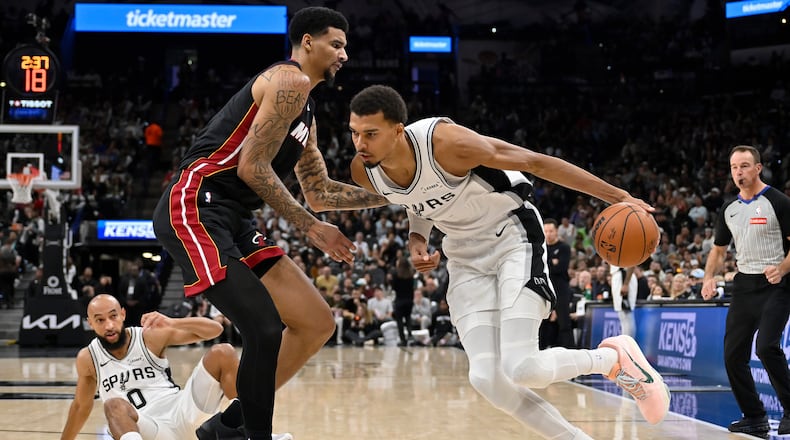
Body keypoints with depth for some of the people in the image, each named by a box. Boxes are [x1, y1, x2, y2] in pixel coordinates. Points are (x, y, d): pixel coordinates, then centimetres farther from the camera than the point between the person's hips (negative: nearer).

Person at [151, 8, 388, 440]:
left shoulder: (305, 112, 24)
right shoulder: (289, 80, -8)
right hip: (194, 207, -10)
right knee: (265, 330, -23)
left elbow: (319, 192, 29)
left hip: (233, 221, 10)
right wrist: (310, 228, -11)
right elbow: (252, 167, -15)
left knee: (317, 323, 6)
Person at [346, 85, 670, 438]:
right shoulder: (364, 172, -12)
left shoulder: (446, 142, -30)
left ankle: (613, 358, 8)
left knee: (522, 369, -21)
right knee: (487, 379, -10)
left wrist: (617, 197, -22)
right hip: (466, 256, 6)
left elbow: (535, 162, -22)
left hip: (513, 236, -6)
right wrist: (416, 237, -8)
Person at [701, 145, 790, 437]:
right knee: (733, 354, 2)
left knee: (766, 346, -23)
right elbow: (719, 250, 19)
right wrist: (709, 277, 1)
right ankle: (754, 417, 15)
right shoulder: (728, 210, 11)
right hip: (744, 286, 7)